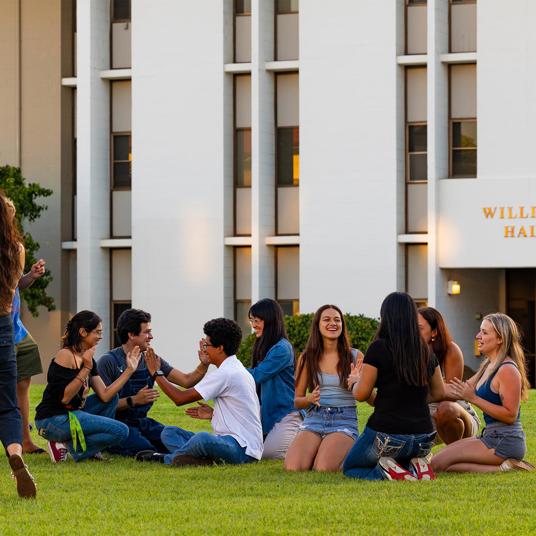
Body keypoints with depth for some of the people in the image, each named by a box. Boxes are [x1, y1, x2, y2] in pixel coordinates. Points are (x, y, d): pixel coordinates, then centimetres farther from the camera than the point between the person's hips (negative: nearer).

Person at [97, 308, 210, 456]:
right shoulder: (108, 362, -10)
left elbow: (186, 381, 4)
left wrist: (204, 365, -14)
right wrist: (134, 400, -27)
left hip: (142, 422, 6)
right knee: (148, 451, -30)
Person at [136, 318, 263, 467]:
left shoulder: (224, 374, -15)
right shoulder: (237, 369, 18)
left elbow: (180, 398, -11)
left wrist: (156, 373, 2)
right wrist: (214, 414, 17)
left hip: (242, 449, -11)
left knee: (203, 438, -41)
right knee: (169, 432, 7)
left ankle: (167, 457, -13)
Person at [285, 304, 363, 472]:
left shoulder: (355, 356, 4)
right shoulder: (307, 357, 8)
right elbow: (297, 401, 13)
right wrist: (309, 399, -11)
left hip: (344, 420, -2)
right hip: (314, 420, 2)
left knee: (324, 469, -29)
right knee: (293, 468, -25)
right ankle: (317, 453, 8)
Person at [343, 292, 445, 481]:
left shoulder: (379, 347, -10)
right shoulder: (425, 351, 6)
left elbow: (361, 394, -8)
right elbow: (439, 393, 17)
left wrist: (355, 381, 14)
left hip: (387, 434, -5)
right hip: (423, 440, 5)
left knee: (349, 467, 21)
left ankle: (387, 472, -10)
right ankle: (415, 467, 0)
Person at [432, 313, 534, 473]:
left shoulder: (507, 370, -15)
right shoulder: (488, 366, 15)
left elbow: (510, 415, -20)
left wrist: (474, 399, -21)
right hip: (491, 435, 10)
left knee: (437, 464, -13)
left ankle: (502, 468, -11)